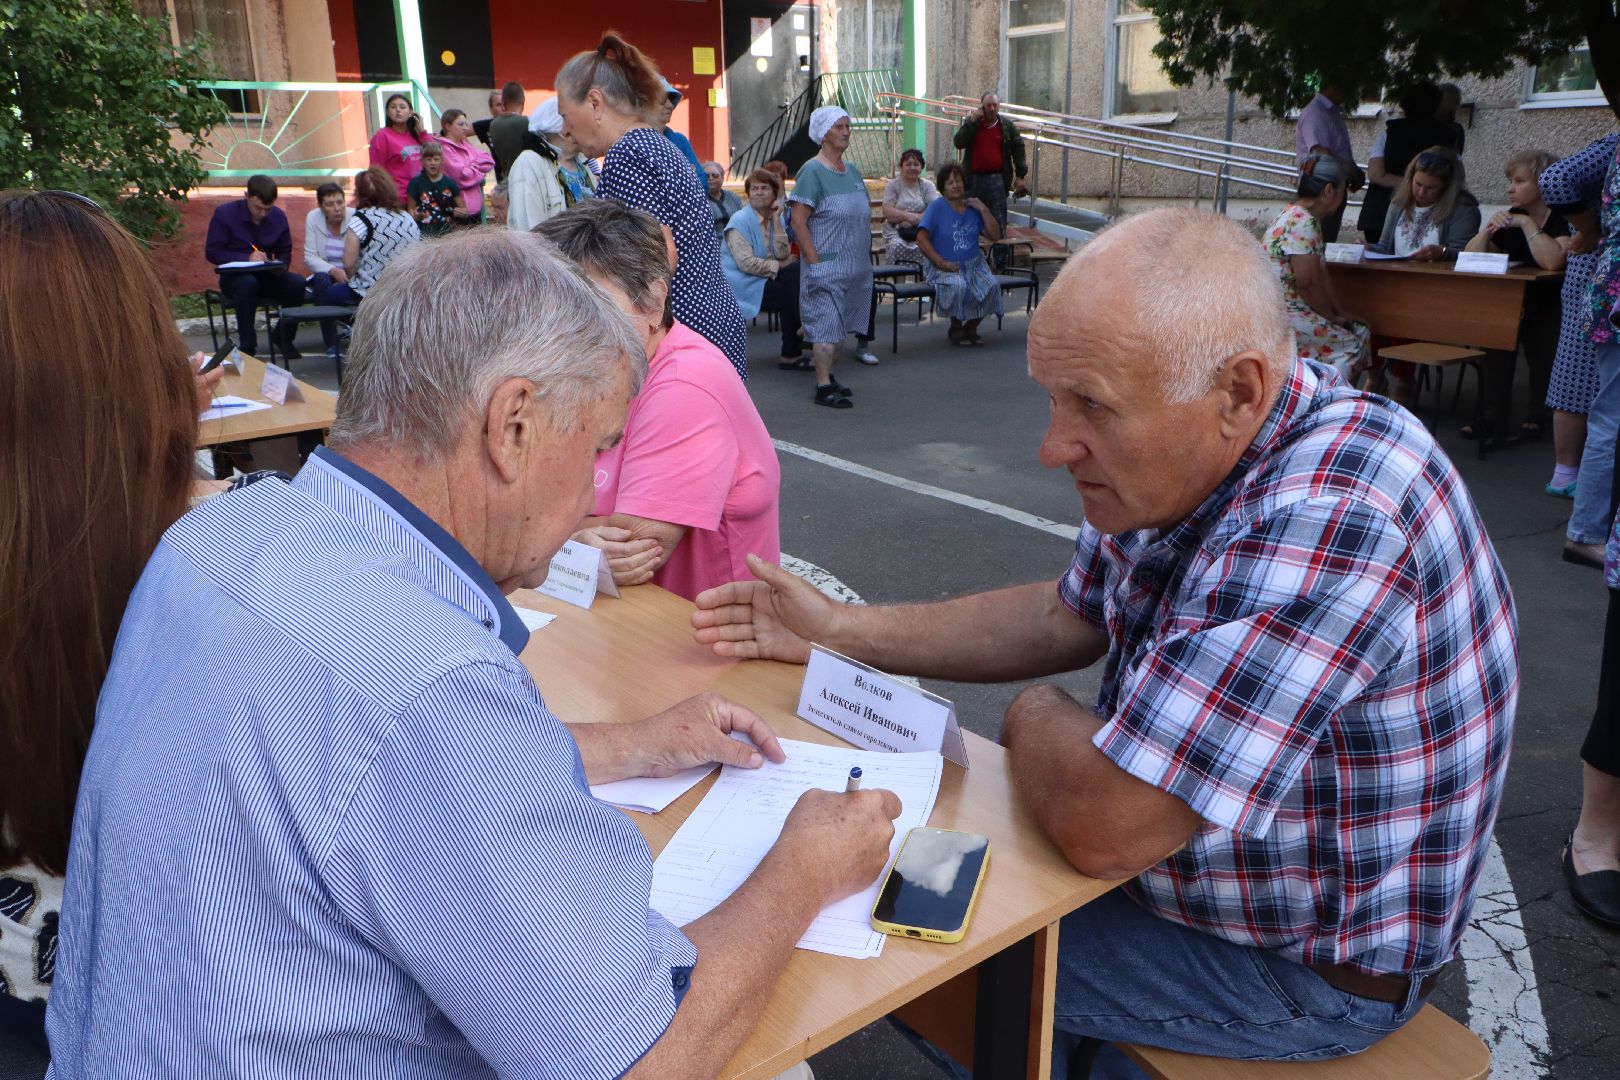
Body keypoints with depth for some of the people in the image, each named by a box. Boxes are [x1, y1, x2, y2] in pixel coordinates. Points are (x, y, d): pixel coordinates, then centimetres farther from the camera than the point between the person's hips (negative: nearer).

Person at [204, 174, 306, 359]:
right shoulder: (224, 213, -8)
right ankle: (247, 346, -31)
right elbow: (211, 252, -9)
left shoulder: (278, 216, 3)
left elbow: (285, 253, 13)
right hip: (234, 278, -3)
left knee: (297, 284, -27)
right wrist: (247, 258, -22)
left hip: (267, 277, 3)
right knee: (247, 283, -40)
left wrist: (280, 266, -12)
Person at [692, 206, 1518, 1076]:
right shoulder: (1188, 458, -6)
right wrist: (841, 630, 2)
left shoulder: (1322, 521, -37)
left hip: (1305, 968, -8)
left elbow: (1102, 826, -37)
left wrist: (1034, 716, -14)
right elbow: (1065, 618, 8)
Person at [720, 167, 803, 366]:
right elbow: (746, 263, -20)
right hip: (743, 284, -6)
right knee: (788, 296, -23)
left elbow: (782, 254, -5)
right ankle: (790, 354, -8)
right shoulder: (740, 221, -9)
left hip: (766, 277, 6)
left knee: (796, 271, -21)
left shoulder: (775, 217, 11)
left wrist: (776, 219, -9)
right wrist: (779, 266, -12)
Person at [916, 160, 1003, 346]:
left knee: (992, 285, -24)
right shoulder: (936, 207, -3)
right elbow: (922, 239, -12)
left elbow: (995, 236, 7)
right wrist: (941, 263, -18)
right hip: (943, 267, -4)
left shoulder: (972, 207, 10)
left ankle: (971, 327, 0)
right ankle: (955, 329, -8)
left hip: (973, 264, 4)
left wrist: (984, 210, -3)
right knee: (958, 286, -36)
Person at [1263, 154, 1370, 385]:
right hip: (1281, 313, -11)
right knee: (1350, 345, -11)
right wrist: (1333, 317, -8)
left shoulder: (1304, 218, 15)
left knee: (1360, 331, 11)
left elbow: (1321, 274, 15)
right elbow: (1308, 283, -20)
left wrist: (1341, 313, 10)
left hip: (1293, 308, 11)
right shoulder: (1301, 223, -18)